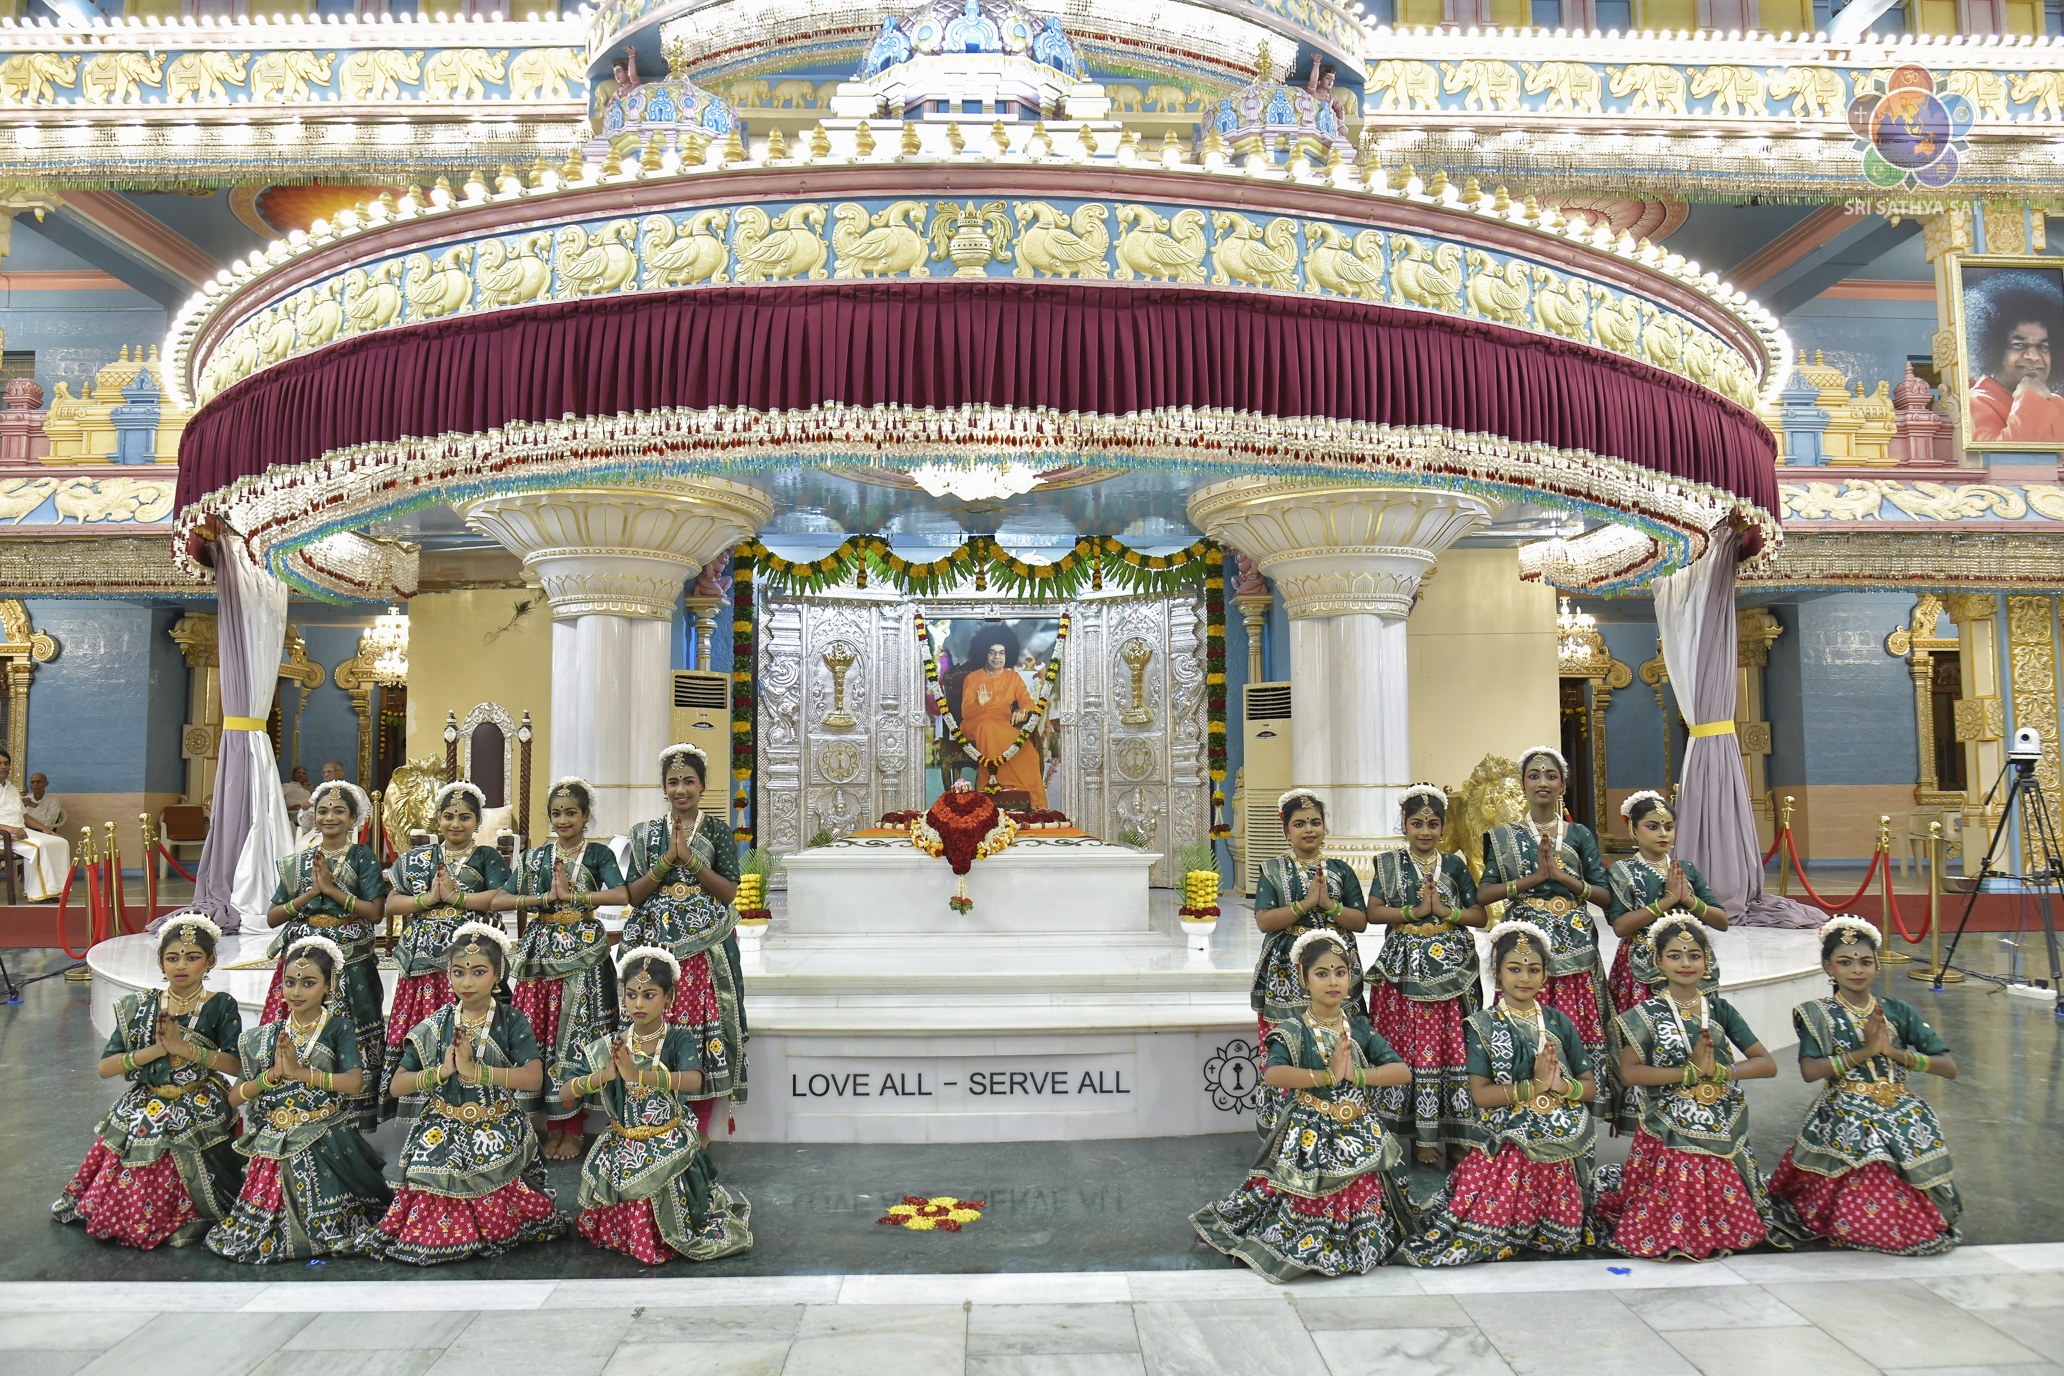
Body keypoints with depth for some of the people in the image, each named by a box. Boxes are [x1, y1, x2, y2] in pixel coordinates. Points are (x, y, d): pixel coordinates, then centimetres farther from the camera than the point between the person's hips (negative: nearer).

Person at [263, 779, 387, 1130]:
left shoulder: (362, 857, 3)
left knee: (353, 1034, -6)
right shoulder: (298, 862, 13)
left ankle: (360, 1113, 2)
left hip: (350, 959, -3)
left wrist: (332, 888, -10)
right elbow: (272, 916, 8)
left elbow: (376, 912, -8)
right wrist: (309, 894, -6)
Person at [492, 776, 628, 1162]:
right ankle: (553, 1126, 11)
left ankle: (572, 1129, 6)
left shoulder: (598, 854, 3)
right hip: (542, 951, 3)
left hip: (584, 951, -3)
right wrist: (544, 898, -6)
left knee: (576, 1036, -4)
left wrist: (574, 894, -14)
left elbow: (622, 894, -15)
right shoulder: (536, 856, 13)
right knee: (541, 1036, -2)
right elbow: (499, 900, 5)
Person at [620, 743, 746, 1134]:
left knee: (703, 1026, -8)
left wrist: (690, 859, -12)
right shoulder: (647, 833, 12)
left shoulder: (718, 831, 6)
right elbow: (633, 894, 5)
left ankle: (697, 1135, 2)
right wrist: (667, 860, -9)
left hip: (706, 946, -2)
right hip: (656, 944, 2)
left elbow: (729, 891, -2)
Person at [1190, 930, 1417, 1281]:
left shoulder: (1360, 1029, 7)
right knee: (1309, 1209, -8)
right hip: (1308, 1138, -4)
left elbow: (1402, 1071, -1)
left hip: (1358, 1136, 4)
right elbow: (1273, 1073, -25)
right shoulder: (1294, 1030, -6)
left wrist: (1358, 1075, -16)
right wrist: (1328, 1075, -25)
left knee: (1363, 1202, 0)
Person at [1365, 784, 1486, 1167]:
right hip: (1405, 969, -1)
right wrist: (1414, 911, -12)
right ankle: (1422, 1136, 6)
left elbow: (1479, 915, 7)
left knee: (1453, 1045, -2)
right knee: (1411, 1046, -3)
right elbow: (1373, 912, -2)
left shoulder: (1454, 865, 9)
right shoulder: (1389, 864, 6)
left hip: (1451, 969, 1)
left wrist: (1445, 910, -9)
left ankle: (1455, 1133, 9)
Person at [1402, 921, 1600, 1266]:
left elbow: (1590, 1086, 10)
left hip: (1557, 1146, 3)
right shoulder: (1484, 1025, 1)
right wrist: (1534, 1086, -15)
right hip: (1503, 1144, -3)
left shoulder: (1558, 1022, 11)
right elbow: (1480, 1094, -7)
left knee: (1563, 1240, -3)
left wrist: (1561, 1085, -12)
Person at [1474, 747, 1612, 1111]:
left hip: (1574, 945, 1)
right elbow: (1483, 894, -2)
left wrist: (1561, 876, -9)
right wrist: (1535, 877, -10)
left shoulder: (1580, 835, 11)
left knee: (1576, 1027, -4)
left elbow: (1604, 896, 5)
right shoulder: (1505, 837, 9)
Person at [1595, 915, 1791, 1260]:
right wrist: (1690, 1071, -18)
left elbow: (1767, 1064, 1)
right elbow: (1628, 1072, -13)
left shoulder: (1720, 1009, 7)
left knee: (1726, 1216, 3)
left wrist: (1720, 1070, -15)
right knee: (1673, 1222, -6)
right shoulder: (1648, 1013, -3)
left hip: (1724, 1135, 4)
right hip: (1670, 1135, -4)